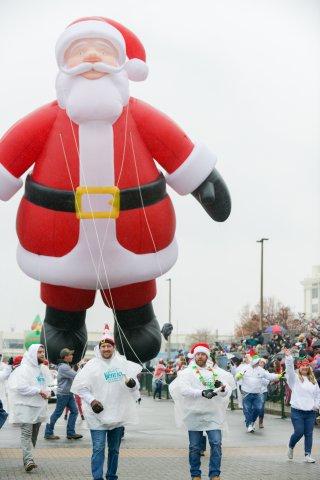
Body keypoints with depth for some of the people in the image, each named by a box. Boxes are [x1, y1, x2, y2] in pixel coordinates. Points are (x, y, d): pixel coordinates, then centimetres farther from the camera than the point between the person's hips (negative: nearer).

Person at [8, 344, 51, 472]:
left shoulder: (44, 369, 14)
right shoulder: (23, 369, -11)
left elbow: (48, 384, 23)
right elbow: (21, 387, -20)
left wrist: (47, 392, 0)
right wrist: (39, 390, -17)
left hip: (39, 407, 8)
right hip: (26, 407, -8)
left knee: (34, 435, 11)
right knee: (27, 434, -14)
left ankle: (27, 458, 21)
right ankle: (28, 460, -21)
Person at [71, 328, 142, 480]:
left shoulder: (123, 363, 4)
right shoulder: (92, 365, -5)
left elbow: (134, 386, 10)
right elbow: (80, 386, -4)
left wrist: (133, 384, -13)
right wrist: (91, 400, -16)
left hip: (118, 415, 4)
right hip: (98, 416, -4)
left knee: (114, 449, 15)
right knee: (98, 449, -8)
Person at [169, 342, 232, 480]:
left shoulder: (215, 372, 10)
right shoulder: (187, 372, 0)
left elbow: (228, 390, 2)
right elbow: (183, 390, -16)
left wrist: (223, 388, -23)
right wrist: (202, 393, -30)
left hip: (213, 414, 2)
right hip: (194, 414, -2)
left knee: (216, 443, -6)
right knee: (195, 447, 5)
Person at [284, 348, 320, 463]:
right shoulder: (295, 378, 1)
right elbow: (289, 368, -17)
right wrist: (288, 357, -30)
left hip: (311, 412, 4)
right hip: (297, 411, -4)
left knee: (309, 434, 2)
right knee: (299, 432, -7)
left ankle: (307, 455, 7)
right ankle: (291, 447, 21)